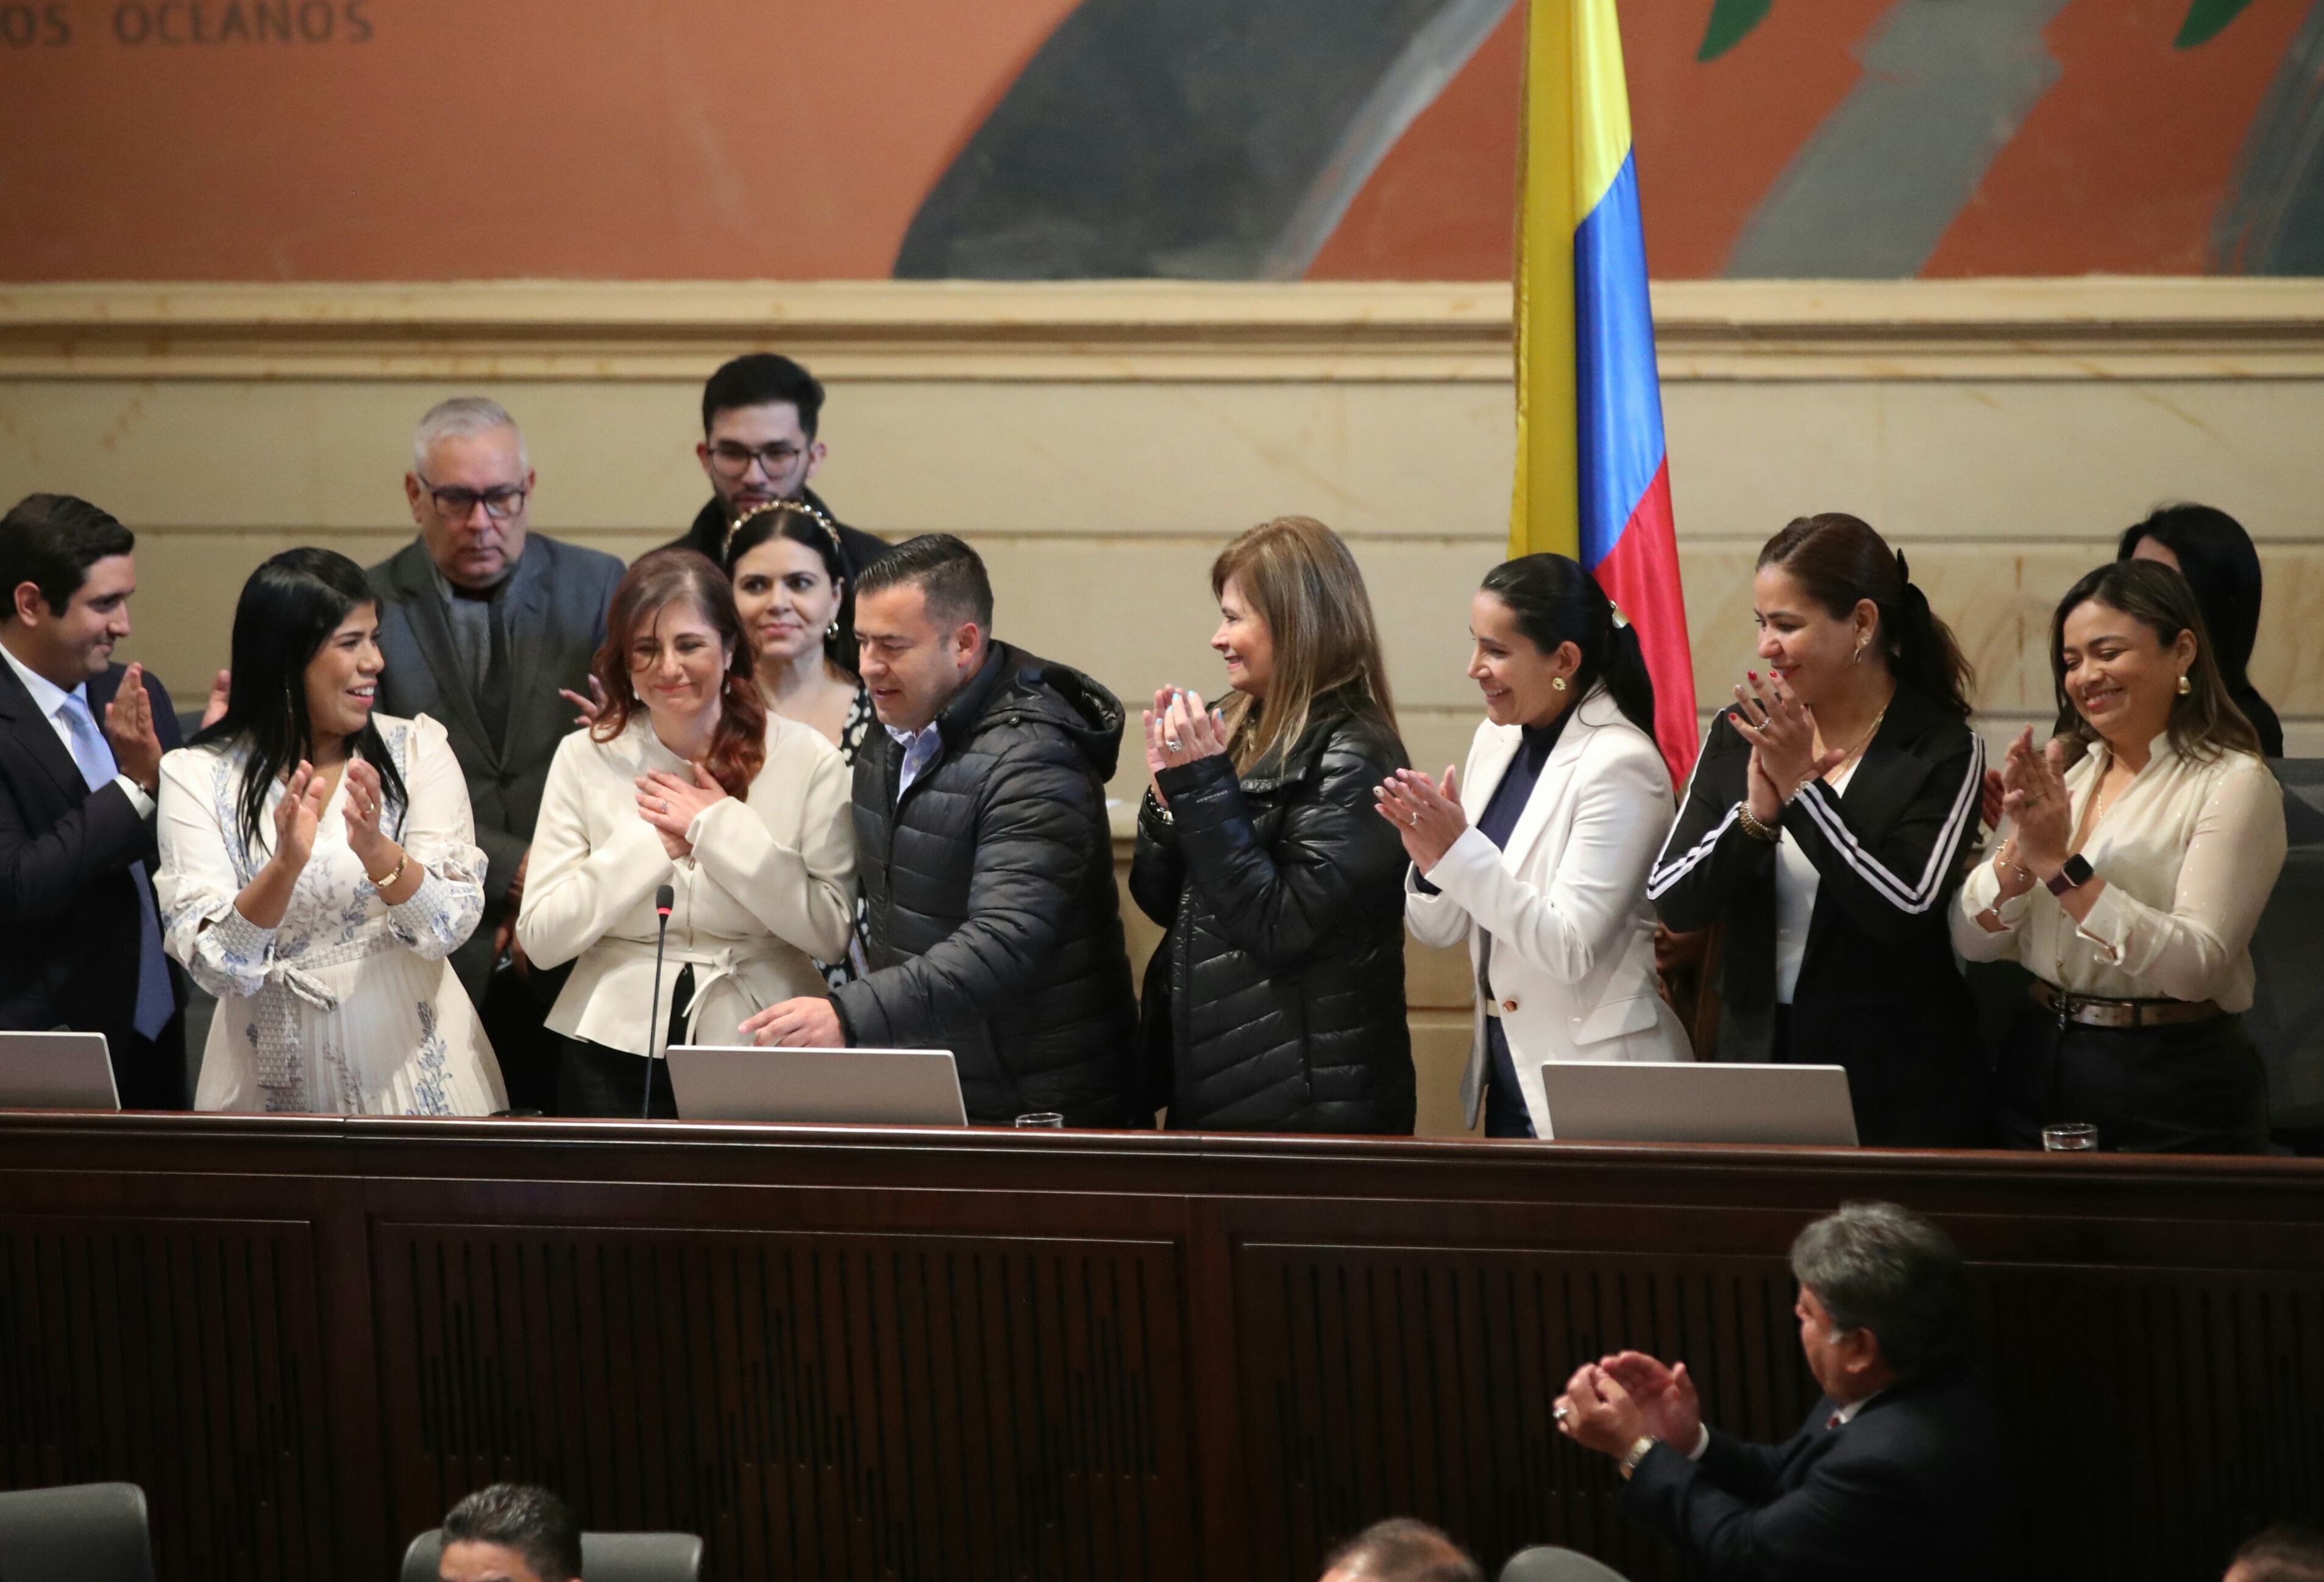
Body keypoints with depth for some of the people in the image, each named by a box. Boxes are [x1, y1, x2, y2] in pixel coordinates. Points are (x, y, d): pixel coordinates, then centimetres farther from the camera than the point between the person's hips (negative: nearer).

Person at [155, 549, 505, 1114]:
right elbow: (214, 966, -13)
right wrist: (286, 866, -30)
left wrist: (378, 852, -27)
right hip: (275, 1078, -1)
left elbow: (452, 925, -9)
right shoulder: (197, 776, -6)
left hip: (412, 1063, 1)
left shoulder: (416, 747, -2)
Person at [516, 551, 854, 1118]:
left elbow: (830, 933, -8)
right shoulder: (584, 759, 3)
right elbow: (541, 939, -3)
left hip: (763, 1051, -1)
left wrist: (723, 829, -11)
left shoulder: (806, 758, 0)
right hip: (618, 1051, 1)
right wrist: (650, 843, -9)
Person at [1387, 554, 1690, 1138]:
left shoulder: (1620, 766, -15)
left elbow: (1570, 948, -21)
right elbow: (1440, 930, 10)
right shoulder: (1496, 740, 6)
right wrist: (1431, 857, -10)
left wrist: (1460, 852, -24)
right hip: (1506, 1064, 7)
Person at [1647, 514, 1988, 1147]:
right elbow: (1671, 904, -1)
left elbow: (1905, 910, -19)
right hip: (1757, 1060, 4)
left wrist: (1802, 789, -20)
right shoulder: (1737, 737, 6)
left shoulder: (1943, 752, -7)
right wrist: (1757, 814, -17)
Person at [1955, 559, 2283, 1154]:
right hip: (2039, 1070, 5)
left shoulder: (2234, 785, -8)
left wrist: (2062, 868, -23)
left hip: (2171, 1092, -5)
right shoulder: (2059, 774, 9)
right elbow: (1973, 940, 2)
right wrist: (2021, 851, -17)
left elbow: (2196, 966, -20)